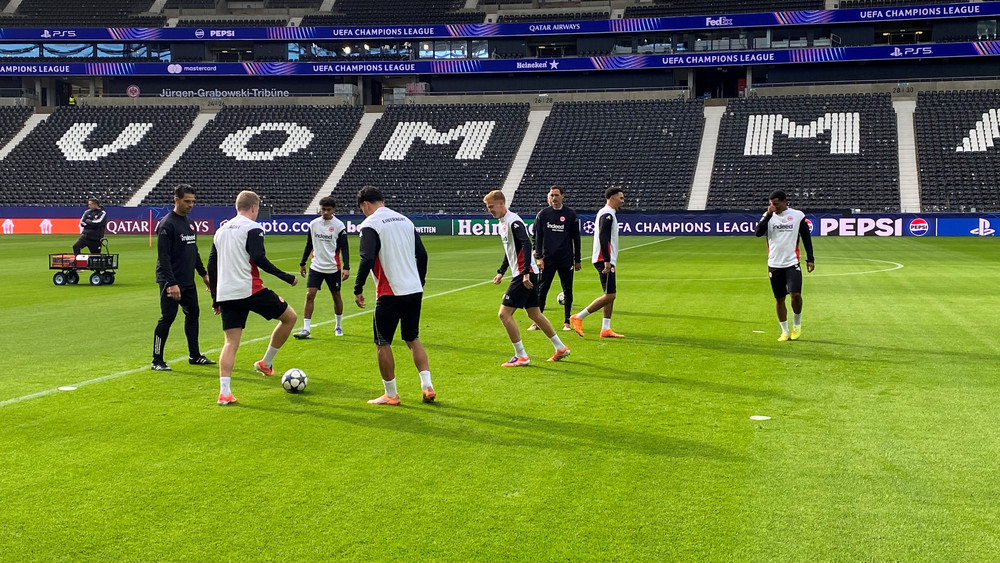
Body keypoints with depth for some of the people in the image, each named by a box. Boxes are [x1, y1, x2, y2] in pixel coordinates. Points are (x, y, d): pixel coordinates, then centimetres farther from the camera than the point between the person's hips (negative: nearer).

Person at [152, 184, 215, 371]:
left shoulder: (190, 223, 12)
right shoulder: (167, 224, -14)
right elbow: (163, 256, -19)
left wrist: (203, 273, 21)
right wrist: (171, 283, -24)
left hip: (188, 282, 8)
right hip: (171, 282, -8)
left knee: (193, 314, 12)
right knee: (167, 317, -6)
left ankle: (194, 355, 23)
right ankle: (157, 360, 2)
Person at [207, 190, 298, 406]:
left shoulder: (221, 230, 18)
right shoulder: (252, 228, -4)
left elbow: (211, 264, 18)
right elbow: (259, 259, -17)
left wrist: (215, 298, 24)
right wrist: (286, 277, -11)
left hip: (225, 294, 7)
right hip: (250, 290, -7)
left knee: (231, 342, 7)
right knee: (289, 316, 11)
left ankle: (224, 392, -4)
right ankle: (266, 362, 16)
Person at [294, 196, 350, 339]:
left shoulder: (339, 225, -7)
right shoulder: (313, 224, 3)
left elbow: (344, 248, -7)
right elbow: (309, 245, 14)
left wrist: (346, 267, -16)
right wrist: (302, 263, 15)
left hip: (333, 268, -2)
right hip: (316, 267, 2)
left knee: (336, 296, 9)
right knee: (309, 295, -9)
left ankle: (339, 326, 28)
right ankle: (306, 329, -8)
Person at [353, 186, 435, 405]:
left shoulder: (370, 225, -8)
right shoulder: (405, 221, 13)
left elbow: (367, 259, -19)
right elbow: (422, 255, 13)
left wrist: (358, 289, -11)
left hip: (390, 293, -6)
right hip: (415, 290, 7)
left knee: (382, 343, 7)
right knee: (413, 339, 18)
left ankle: (390, 395, 11)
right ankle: (427, 386, 9)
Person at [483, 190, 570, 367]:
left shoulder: (513, 221, -15)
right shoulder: (503, 223, 16)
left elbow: (526, 244, -26)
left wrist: (525, 272, -31)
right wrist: (501, 272, 25)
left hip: (525, 275, -10)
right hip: (523, 274, 10)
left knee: (504, 314, -10)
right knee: (534, 313, 17)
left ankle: (521, 357, -4)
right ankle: (560, 349, 27)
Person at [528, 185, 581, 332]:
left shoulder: (570, 215, 3)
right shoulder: (543, 214, 4)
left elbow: (576, 238, 7)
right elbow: (537, 237, 5)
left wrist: (577, 260, 6)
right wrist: (539, 257, -4)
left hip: (566, 260, 0)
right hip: (547, 259, 0)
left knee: (567, 291, 5)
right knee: (541, 290, -3)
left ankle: (567, 322, 14)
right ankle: (537, 321, 2)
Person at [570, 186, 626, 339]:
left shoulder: (607, 214, 18)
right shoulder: (607, 214, -13)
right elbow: (603, 237, -22)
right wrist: (607, 261, -25)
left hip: (606, 260, 11)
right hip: (604, 260, -11)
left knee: (611, 295, 9)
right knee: (609, 295, -11)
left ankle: (605, 329, 10)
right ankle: (578, 318, -8)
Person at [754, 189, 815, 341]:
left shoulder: (798, 215, 1)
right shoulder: (769, 216, 4)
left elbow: (806, 237, 6)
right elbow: (758, 232, -10)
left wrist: (810, 258, 2)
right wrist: (768, 215, -17)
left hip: (792, 263, -2)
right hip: (774, 264, 2)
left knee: (796, 294, -17)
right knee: (779, 299, 6)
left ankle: (797, 324, 8)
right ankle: (785, 331, 17)